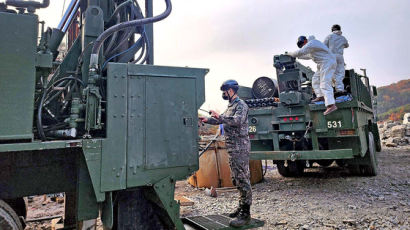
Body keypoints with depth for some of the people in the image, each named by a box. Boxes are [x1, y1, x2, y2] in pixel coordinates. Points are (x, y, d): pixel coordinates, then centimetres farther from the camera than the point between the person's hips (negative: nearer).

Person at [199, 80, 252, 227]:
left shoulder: (241, 105, -10)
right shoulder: (230, 106, 19)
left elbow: (237, 121, -26)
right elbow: (221, 121, 25)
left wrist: (219, 116, -26)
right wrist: (207, 120, 12)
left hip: (240, 148, -10)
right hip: (232, 148, 10)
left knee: (242, 179, -7)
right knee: (236, 179, 15)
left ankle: (245, 214, -1)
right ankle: (242, 208, 26)